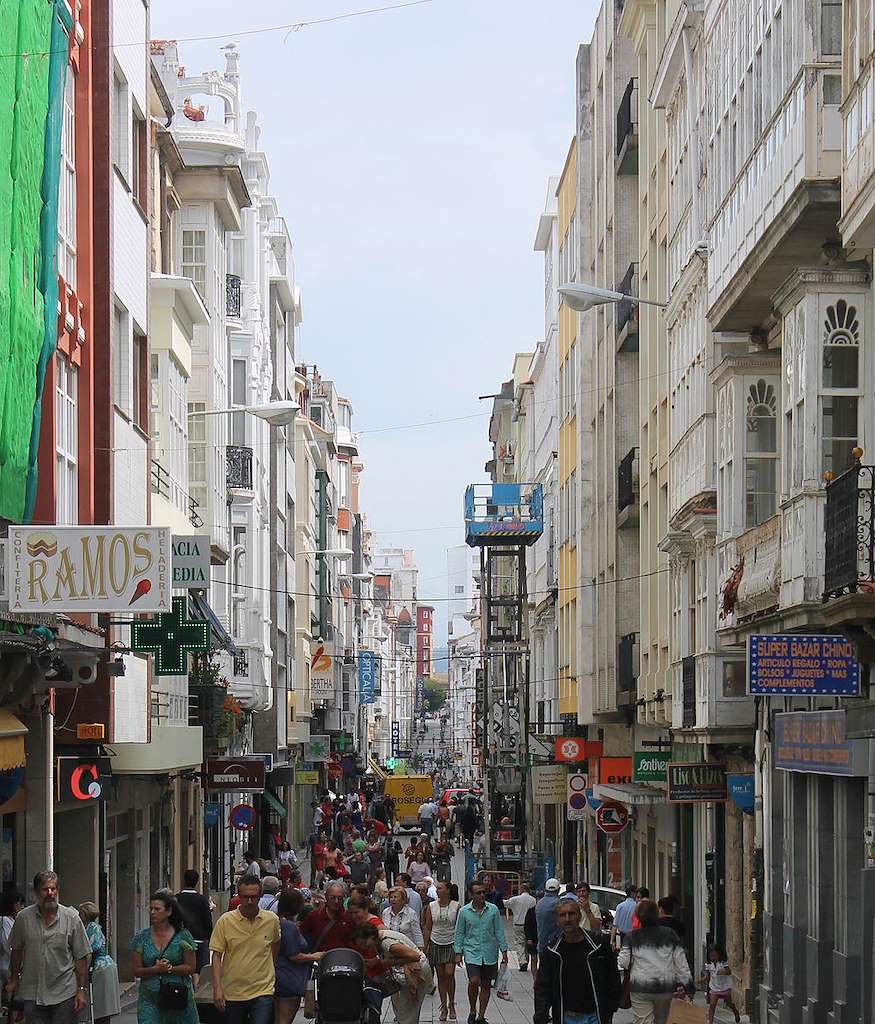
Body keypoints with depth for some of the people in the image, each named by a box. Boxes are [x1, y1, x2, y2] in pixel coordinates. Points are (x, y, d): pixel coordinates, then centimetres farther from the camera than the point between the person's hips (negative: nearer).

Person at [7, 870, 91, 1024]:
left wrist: (82, 989, -6)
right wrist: (13, 979, 15)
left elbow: (81, 957, -2)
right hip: (32, 994, 1)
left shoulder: (71, 917, -3)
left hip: (64, 994, -1)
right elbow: (16, 951, 15)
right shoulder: (23, 918, 1)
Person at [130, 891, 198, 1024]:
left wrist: (170, 968, -16)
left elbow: (191, 968, -1)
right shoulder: (141, 937, 5)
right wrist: (156, 969, -15)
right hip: (150, 999, 1)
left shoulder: (182, 936, 0)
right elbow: (137, 971, 3)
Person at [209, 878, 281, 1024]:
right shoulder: (225, 921, -4)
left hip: (262, 991, -1)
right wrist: (217, 987, -12)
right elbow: (216, 956, -4)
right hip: (233, 993, 1)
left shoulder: (272, 920, 1)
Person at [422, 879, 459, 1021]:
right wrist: (425, 947, 2)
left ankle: (451, 1005, 6)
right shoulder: (431, 907, 1)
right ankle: (444, 1006, 12)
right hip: (436, 944, 2)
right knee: (440, 976, 4)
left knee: (449, 974, -11)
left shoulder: (456, 906, -4)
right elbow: (427, 928, 5)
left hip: (451, 944, -2)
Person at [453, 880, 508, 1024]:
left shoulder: (493, 909, 0)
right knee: (474, 981, -16)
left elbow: (499, 931, 5)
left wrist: (504, 950, 3)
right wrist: (458, 952, 0)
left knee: (486, 985, 7)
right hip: (472, 953, -2)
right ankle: (472, 1011, 6)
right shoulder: (464, 911, -2)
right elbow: (459, 934, 5)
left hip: (490, 954, 2)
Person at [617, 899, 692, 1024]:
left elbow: (623, 962, -5)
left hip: (640, 989, -3)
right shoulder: (670, 934, 4)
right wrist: (683, 982, 11)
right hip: (666, 988, 3)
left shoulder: (631, 937, -2)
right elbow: (680, 961, 4)